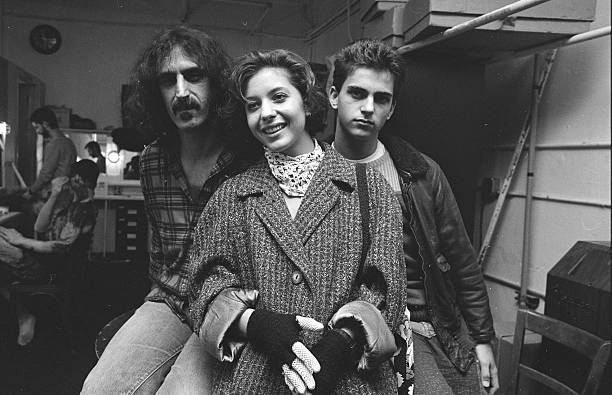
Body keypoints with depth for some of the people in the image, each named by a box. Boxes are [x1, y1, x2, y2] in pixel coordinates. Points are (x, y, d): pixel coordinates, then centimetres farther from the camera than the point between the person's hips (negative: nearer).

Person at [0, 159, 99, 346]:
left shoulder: (85, 210, -15)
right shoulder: (68, 198, 10)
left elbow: (59, 248, -20)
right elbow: (39, 228, 5)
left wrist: (21, 241, -12)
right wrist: (54, 195, -4)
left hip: (48, 268, -9)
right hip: (41, 256, 9)